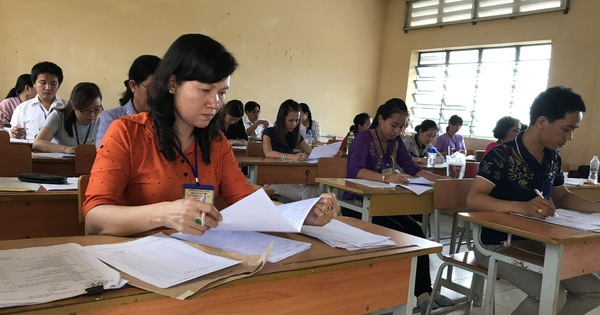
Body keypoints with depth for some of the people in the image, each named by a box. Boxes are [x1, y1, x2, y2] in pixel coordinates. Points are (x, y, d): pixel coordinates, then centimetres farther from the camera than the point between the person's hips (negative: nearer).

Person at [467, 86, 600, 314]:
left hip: (534, 243, 8)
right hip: (497, 245, -8)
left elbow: (562, 197, 19)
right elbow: (473, 200, -28)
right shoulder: (502, 155, -19)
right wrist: (522, 207, -43)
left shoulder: (553, 158, 5)